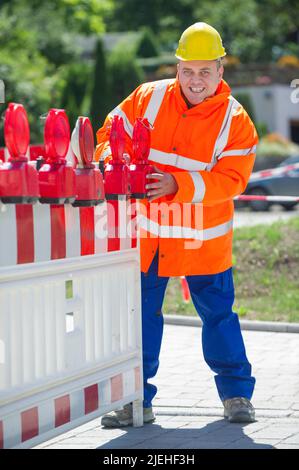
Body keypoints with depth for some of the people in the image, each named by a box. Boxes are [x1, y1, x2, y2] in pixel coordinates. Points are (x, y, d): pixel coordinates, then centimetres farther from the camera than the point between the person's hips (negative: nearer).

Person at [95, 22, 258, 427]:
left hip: (204, 240, -2)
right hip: (147, 232, 2)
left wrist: (179, 185, -29)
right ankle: (136, 400, 12)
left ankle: (236, 393, 23)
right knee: (140, 314, 4)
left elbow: (231, 178, -16)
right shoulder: (148, 98, -2)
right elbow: (112, 133, 4)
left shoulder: (235, 120, -8)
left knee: (218, 313, 6)